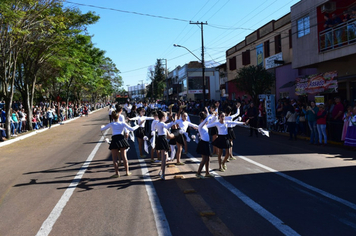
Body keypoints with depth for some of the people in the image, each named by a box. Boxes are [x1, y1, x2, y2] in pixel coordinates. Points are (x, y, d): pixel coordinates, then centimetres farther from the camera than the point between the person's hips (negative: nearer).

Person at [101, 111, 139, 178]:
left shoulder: (111, 124, 11)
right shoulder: (123, 123, 11)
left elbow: (102, 129, 20)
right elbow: (131, 129, 7)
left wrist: (102, 126, 43)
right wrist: (137, 126, 24)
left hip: (115, 140, -2)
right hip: (121, 139, 2)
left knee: (114, 158, 6)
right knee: (124, 157, 10)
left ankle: (117, 173, 3)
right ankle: (127, 172, 14)